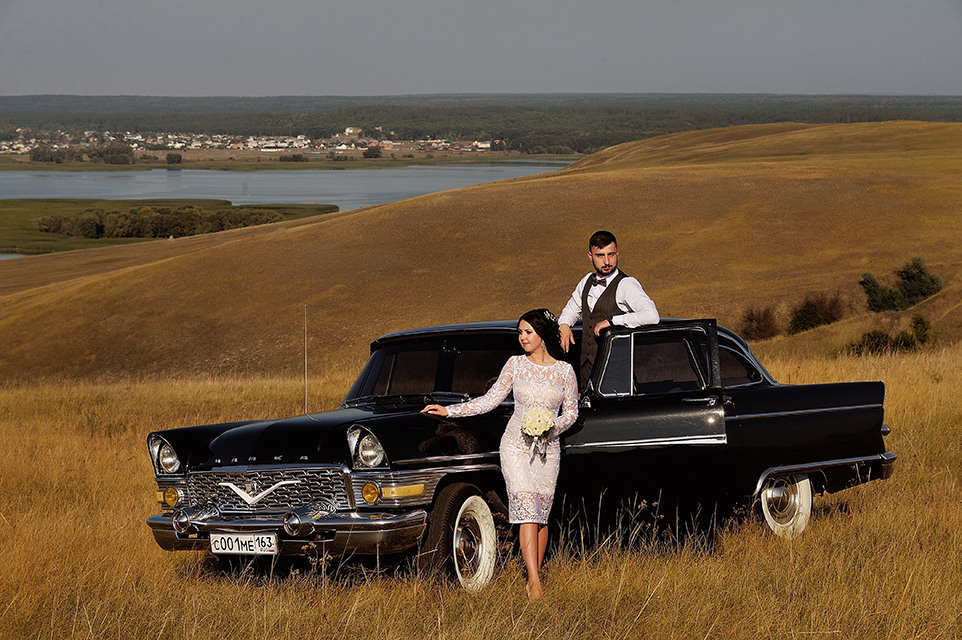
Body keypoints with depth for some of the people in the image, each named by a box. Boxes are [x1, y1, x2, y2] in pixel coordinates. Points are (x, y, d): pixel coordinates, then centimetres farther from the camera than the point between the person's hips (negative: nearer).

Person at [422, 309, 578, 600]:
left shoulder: (564, 371, 2)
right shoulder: (515, 365, 2)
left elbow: (571, 412, 8)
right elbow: (490, 400, 5)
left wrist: (553, 428, -12)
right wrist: (449, 410, -1)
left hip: (547, 449, 1)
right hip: (516, 445, -1)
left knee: (541, 514, 2)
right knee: (527, 511, -12)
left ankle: (535, 574, 14)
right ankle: (534, 583, -18)